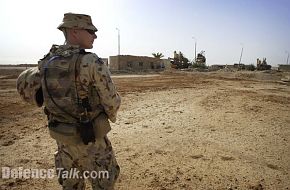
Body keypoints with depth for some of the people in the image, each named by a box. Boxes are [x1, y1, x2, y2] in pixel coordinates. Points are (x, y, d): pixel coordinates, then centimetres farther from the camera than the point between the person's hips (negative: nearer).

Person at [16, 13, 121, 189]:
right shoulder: (92, 63, -23)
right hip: (90, 139, -6)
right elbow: (112, 100, -17)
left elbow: (24, 85, 16)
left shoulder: (48, 62, -1)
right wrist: (112, 115, 6)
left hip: (63, 138, 7)